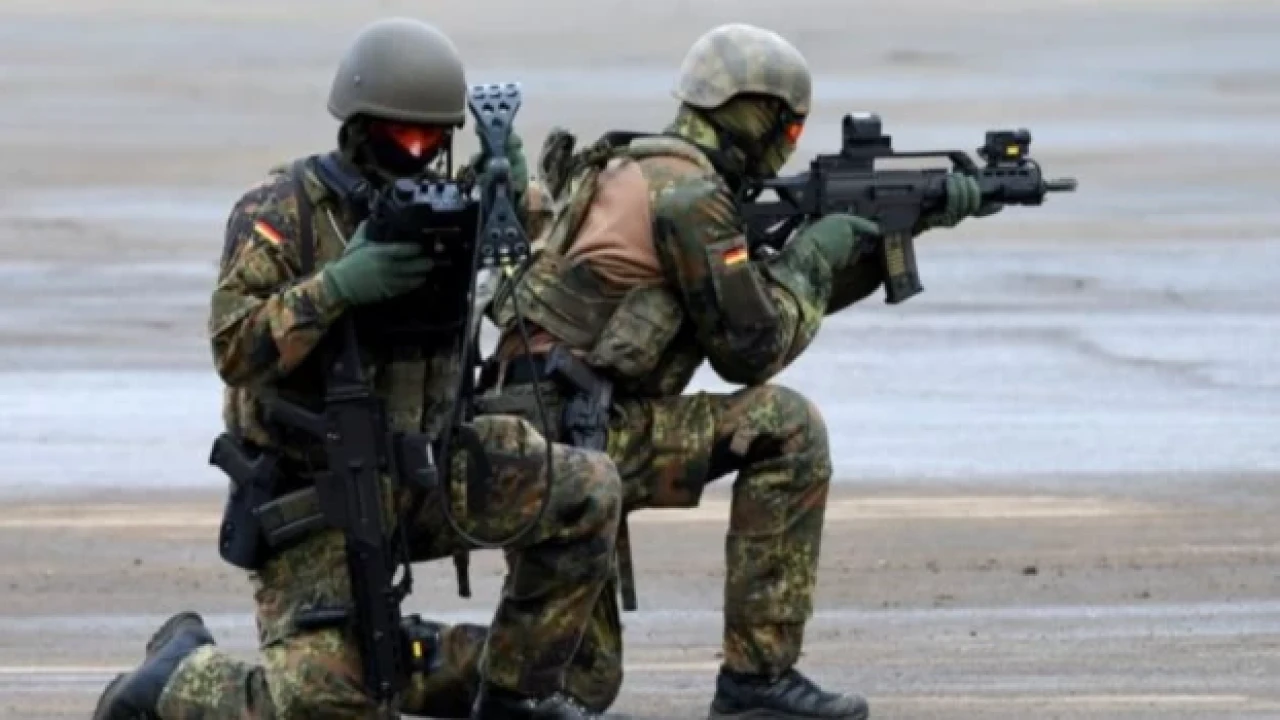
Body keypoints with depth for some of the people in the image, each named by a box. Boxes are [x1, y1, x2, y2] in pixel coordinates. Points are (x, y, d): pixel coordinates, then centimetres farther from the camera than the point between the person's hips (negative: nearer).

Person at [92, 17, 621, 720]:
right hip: (312, 496, -6)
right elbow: (236, 351, -21)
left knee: (589, 490, -10)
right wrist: (336, 285, -34)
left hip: (419, 472, 6)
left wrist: (514, 186, -7)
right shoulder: (282, 211, -13)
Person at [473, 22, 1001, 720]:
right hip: (574, 435, -10)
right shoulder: (690, 193, -11)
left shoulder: (637, 172, 20)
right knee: (785, 428, -12)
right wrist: (812, 257, 5)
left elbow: (796, 293, 27)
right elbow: (752, 346, -11)